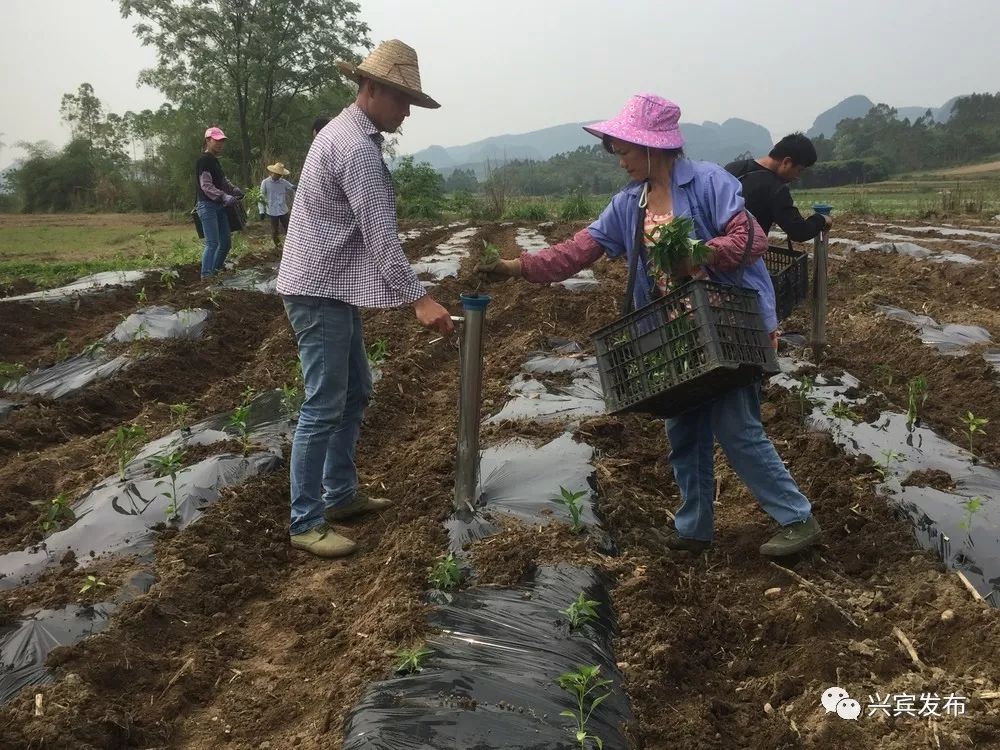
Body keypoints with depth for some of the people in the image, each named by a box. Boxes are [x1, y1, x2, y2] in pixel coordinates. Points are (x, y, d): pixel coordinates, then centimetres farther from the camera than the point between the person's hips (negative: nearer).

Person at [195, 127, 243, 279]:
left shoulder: (215, 161, 16)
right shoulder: (204, 160, -11)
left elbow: (222, 181, 27)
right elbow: (206, 186, -20)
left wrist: (234, 189, 8)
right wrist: (224, 197, -31)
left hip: (219, 206, 9)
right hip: (207, 205, -9)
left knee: (226, 242, 12)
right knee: (212, 243, -13)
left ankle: (216, 270, 24)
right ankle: (206, 276, -9)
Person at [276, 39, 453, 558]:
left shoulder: (346, 132, 15)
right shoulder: (357, 147, -19)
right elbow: (380, 233, -25)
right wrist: (418, 299, -27)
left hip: (333, 288, 11)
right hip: (319, 291, -11)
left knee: (354, 393, 16)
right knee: (324, 406, -6)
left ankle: (341, 493, 27)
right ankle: (306, 522, 2)